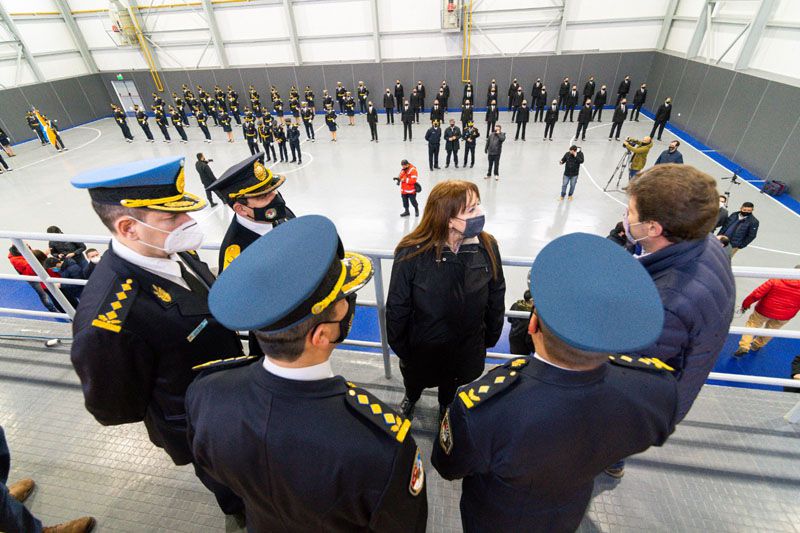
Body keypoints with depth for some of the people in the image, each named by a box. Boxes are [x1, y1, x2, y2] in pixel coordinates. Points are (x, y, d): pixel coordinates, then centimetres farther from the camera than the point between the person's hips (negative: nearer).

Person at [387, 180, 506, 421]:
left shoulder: (487, 246, -20)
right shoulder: (411, 253, -29)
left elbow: (496, 295, -5)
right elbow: (397, 307, -16)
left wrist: (491, 336, 5)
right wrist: (398, 346, -5)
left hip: (467, 347, 2)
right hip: (422, 347, -1)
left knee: (452, 386, 32)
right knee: (414, 380, 31)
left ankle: (446, 407, 67)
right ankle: (411, 398, 68)